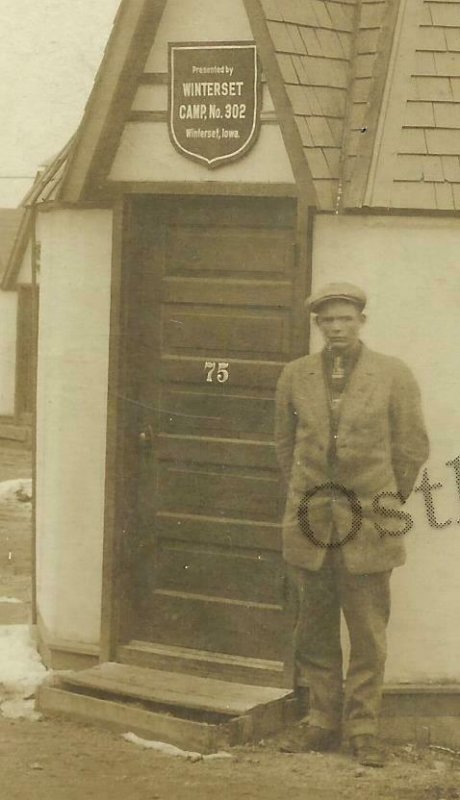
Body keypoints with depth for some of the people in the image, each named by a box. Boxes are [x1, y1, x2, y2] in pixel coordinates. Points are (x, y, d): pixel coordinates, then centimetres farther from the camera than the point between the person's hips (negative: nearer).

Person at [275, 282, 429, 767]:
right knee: (314, 632, 8)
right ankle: (323, 721, 19)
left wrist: (385, 504, 7)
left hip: (367, 527, -2)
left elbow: (412, 447, 5)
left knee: (368, 635, 1)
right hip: (309, 522, 2)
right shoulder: (295, 376, 6)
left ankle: (363, 728, 10)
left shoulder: (393, 376, -1)